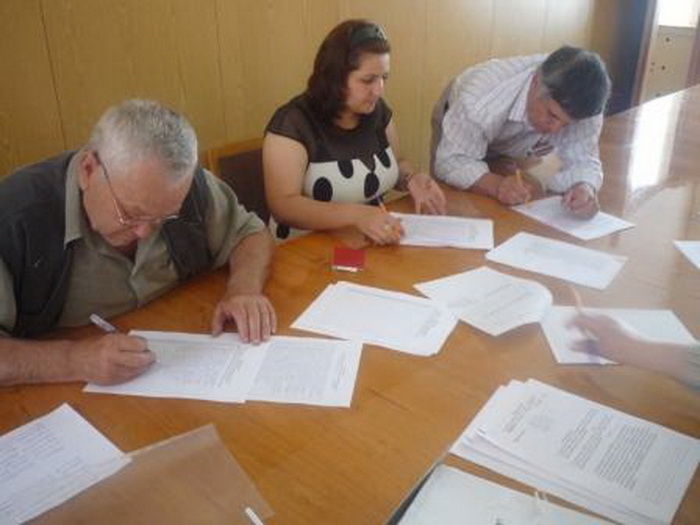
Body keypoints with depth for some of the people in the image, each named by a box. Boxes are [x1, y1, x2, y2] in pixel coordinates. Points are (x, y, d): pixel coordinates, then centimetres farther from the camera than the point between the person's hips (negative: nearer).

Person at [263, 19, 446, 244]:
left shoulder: (377, 110, 4)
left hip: (375, 241, 7)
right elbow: (283, 205, -23)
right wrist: (356, 214, -35)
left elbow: (396, 164, 20)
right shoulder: (292, 123, -15)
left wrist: (412, 179, -3)